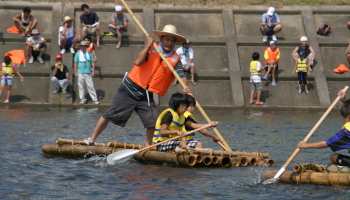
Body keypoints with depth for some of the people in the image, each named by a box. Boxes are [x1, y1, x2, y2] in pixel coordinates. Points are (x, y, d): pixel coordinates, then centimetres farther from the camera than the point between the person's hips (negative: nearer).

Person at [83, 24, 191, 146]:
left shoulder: (175, 59, -1)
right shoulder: (151, 48, -7)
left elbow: (181, 75, -14)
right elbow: (137, 62, -22)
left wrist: (186, 88, -33)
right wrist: (148, 45, -23)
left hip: (146, 95, 3)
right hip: (130, 90, -3)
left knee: (152, 120, -13)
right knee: (110, 115, -1)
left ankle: (148, 145, 9)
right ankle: (92, 139, 11)